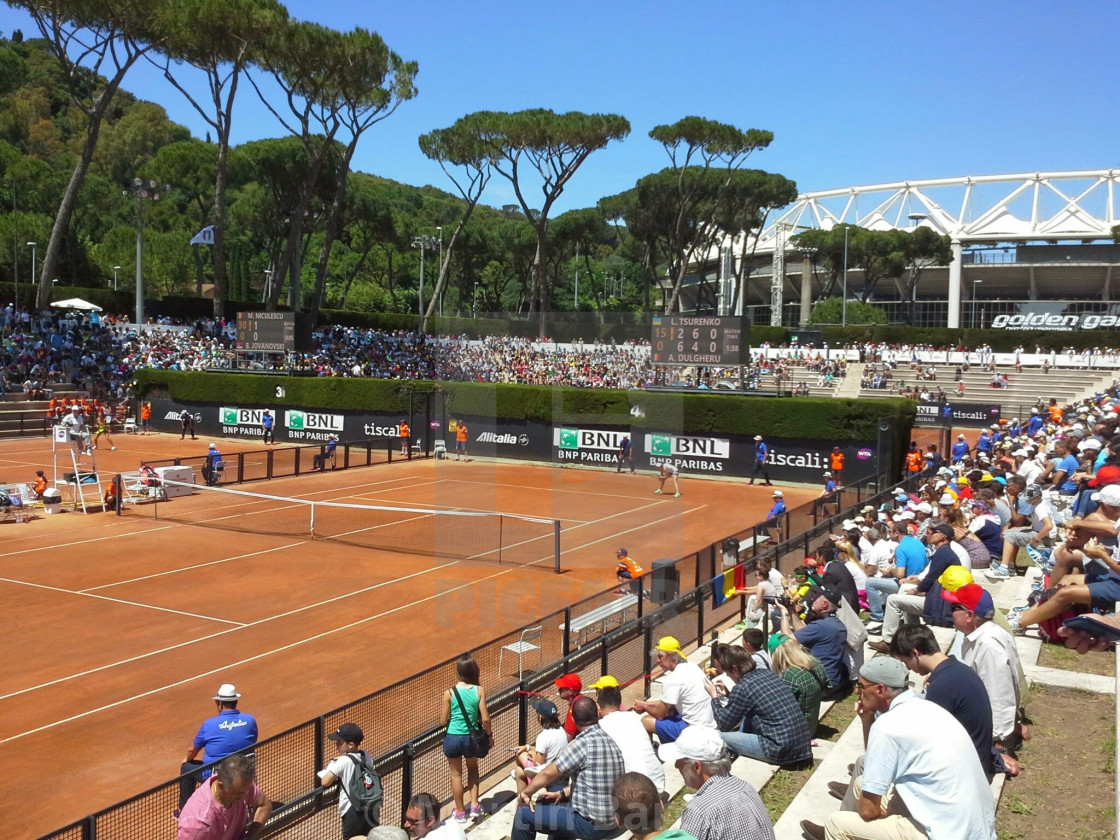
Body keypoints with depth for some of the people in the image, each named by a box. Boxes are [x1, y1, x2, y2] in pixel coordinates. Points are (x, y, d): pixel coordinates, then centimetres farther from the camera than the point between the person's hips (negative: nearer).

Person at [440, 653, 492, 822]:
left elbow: (443, 721, -8)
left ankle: (460, 812, 29)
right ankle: (474, 805, 25)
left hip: (453, 738, -1)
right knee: (473, 769, 29)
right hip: (471, 738, 1)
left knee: (456, 774, 18)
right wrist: (489, 734, 7)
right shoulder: (479, 691, -12)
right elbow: (485, 719, -11)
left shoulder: (449, 693, -14)